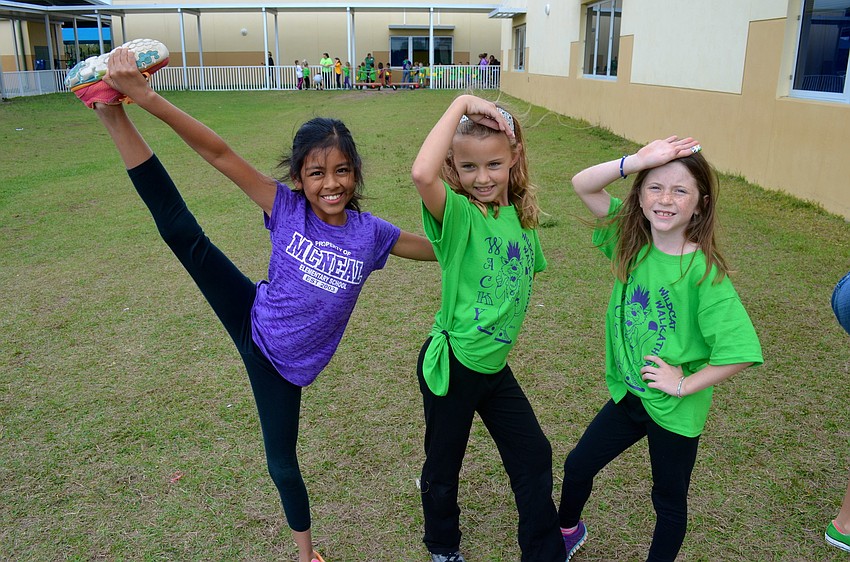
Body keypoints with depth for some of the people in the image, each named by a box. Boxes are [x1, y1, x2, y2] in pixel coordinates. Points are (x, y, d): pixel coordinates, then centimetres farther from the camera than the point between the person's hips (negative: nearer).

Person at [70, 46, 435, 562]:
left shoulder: (370, 233, -11)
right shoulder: (287, 209, -16)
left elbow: (437, 249, 3)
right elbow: (221, 154, -24)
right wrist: (146, 98, -30)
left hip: (286, 362, 0)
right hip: (253, 320, 0)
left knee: (282, 462, 11)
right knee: (184, 234, -19)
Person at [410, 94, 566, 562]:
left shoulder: (521, 215, -1)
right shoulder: (458, 213, -21)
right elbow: (422, 173, -43)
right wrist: (461, 104, -35)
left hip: (495, 364, 6)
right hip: (452, 364, -5)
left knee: (534, 456, 15)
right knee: (444, 466, 16)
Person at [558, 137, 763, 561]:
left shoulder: (703, 272, -23)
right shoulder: (632, 240, -8)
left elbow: (742, 350, -26)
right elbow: (582, 185, -13)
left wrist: (685, 384, -18)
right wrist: (638, 160, -27)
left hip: (676, 410, -5)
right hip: (628, 394, 5)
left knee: (669, 501, 17)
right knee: (578, 464, 19)